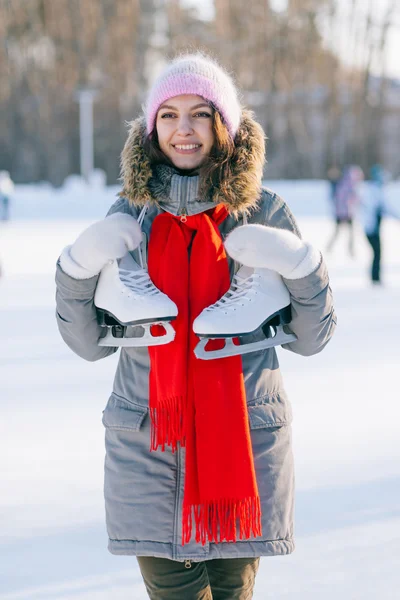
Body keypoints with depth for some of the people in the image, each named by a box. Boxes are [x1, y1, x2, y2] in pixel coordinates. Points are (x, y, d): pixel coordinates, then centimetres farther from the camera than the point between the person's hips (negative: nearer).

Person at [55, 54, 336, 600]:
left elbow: (311, 338, 4)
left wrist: (303, 267, -12)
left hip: (246, 439, -1)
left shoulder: (264, 214, 3)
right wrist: (77, 268, -7)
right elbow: (90, 342, 9)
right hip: (147, 443, 1)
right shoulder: (129, 218, 6)